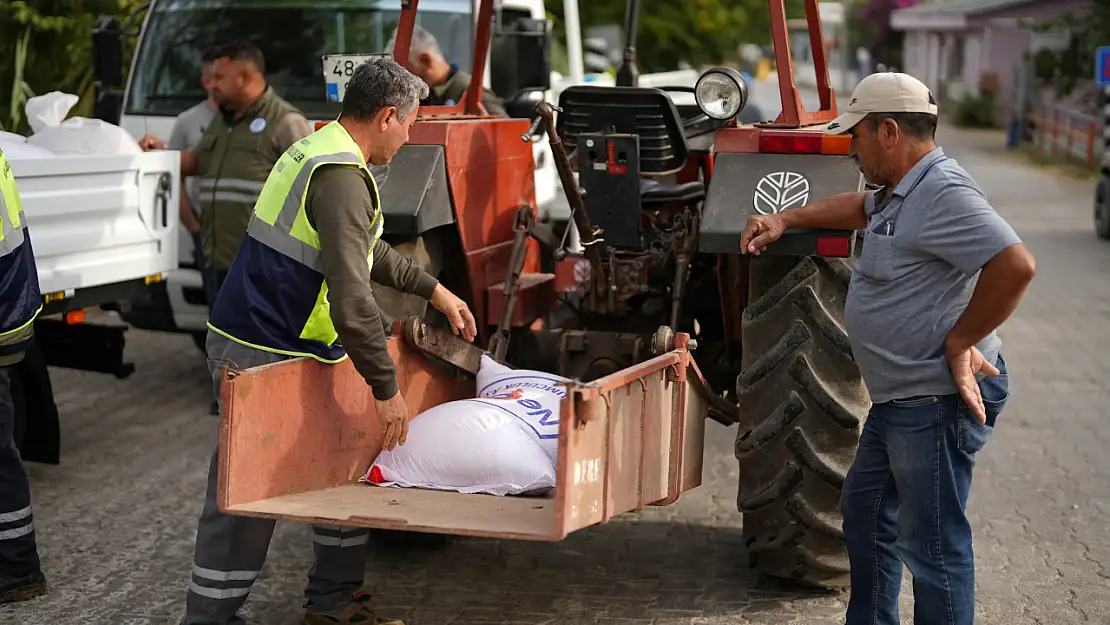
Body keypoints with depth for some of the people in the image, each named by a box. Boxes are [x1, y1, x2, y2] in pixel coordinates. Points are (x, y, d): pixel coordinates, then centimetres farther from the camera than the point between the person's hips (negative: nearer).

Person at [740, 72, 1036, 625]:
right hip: (901, 398, 12)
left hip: (937, 399, -12)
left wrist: (959, 343, -24)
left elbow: (1015, 265, -32)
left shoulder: (943, 195, -21)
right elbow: (861, 207, 35)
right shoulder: (901, 192, 13)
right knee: (865, 507, 24)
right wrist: (785, 220, 26)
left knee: (931, 542, -5)